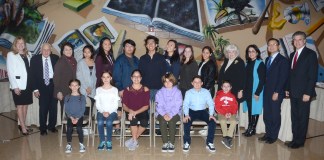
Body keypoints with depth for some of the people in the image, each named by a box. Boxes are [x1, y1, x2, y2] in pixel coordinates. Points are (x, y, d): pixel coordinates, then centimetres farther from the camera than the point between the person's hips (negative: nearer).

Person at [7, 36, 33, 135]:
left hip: (28, 84, 5)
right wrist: (15, 86, -12)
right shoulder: (11, 55, 0)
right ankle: (23, 127, 5)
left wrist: (33, 84, 1)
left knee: (25, 105, 9)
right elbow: (10, 72, -6)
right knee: (20, 106, 0)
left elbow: (31, 69, 8)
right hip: (18, 85, -4)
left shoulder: (28, 54, 11)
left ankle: (23, 125, 20)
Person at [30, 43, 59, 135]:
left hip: (53, 85, 1)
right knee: (43, 107, -1)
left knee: (53, 107, 6)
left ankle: (52, 126, 21)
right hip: (42, 86, -1)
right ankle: (43, 128, 13)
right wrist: (35, 89, -6)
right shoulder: (35, 59, 0)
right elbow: (33, 75, 0)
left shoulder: (55, 58, 3)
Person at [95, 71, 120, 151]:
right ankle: (102, 141, -15)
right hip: (101, 111, 1)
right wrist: (103, 112, -11)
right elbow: (97, 104, 5)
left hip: (112, 112, -1)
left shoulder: (115, 89, 6)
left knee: (109, 122, -32)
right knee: (100, 122, -31)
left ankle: (109, 141, -16)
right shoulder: (98, 90, 10)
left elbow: (115, 105, 1)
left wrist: (109, 112, -14)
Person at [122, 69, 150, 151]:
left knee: (145, 122, -31)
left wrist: (136, 112, -18)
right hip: (130, 112, 0)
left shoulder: (145, 89, 2)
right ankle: (135, 141, -14)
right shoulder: (127, 90, 4)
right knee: (133, 119, -34)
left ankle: (133, 140, -8)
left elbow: (146, 106, -4)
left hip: (142, 112, 0)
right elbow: (124, 106, 1)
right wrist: (130, 111, -21)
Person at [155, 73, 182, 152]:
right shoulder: (160, 92, 7)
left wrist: (170, 115, -20)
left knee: (172, 121, -32)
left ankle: (171, 143, -21)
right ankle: (165, 143, -22)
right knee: (162, 121, -30)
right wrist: (164, 114, -19)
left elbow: (178, 106, -5)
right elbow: (159, 106, -1)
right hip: (162, 113, 1)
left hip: (174, 113, -1)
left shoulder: (177, 92, 3)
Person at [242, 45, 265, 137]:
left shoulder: (260, 64, -8)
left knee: (254, 110, 3)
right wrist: (244, 90, 6)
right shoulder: (248, 63, 10)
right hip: (248, 91, 5)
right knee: (249, 110, 10)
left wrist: (257, 93, -17)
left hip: (255, 92, -5)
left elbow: (262, 80, -12)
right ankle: (249, 128, 18)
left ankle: (253, 129, 14)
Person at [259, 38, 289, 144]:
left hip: (276, 93, -6)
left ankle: (273, 136, 15)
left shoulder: (283, 60, -7)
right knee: (266, 115, 10)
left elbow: (283, 78, -12)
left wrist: (276, 92, -16)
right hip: (266, 92, 6)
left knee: (275, 115, 3)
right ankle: (268, 134, 22)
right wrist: (264, 90, 5)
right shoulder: (267, 59, 15)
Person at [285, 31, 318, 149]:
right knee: (294, 117, 10)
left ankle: (300, 141, 13)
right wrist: (288, 89, 10)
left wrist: (308, 93, -16)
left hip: (304, 93, -6)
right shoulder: (292, 55, 14)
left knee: (302, 118, 4)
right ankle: (295, 139, 19)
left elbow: (313, 75, -12)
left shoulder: (310, 54, -7)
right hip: (293, 93, 6)